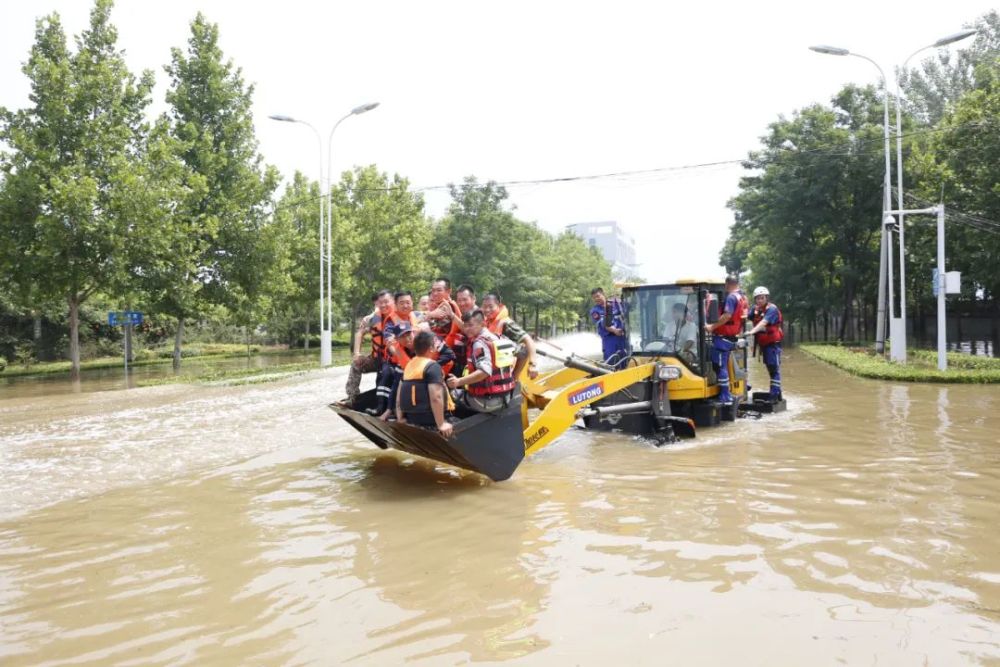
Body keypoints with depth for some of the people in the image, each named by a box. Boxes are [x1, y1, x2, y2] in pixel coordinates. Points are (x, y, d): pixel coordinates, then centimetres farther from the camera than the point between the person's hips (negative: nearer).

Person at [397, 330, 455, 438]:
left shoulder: (409, 365, 11)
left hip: (411, 420, 8)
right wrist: (441, 424, -20)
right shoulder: (432, 366, -13)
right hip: (429, 421, -8)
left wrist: (400, 418, 18)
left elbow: (399, 395, 14)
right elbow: (436, 398, -22)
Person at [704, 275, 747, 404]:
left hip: (723, 336, -10)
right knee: (723, 365, 20)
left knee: (719, 366, -7)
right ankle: (726, 394, 25)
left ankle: (725, 397, -6)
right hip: (733, 336, 10)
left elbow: (727, 316, -25)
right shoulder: (742, 297, 15)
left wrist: (712, 326, -22)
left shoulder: (731, 297, -15)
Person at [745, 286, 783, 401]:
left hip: (773, 342, -7)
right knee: (770, 367, 15)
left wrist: (752, 332, -42)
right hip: (763, 343, 7)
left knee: (774, 368, -7)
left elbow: (763, 322, -30)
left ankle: (775, 393, -6)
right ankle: (775, 391, 25)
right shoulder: (755, 309, 8)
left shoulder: (772, 309, -15)